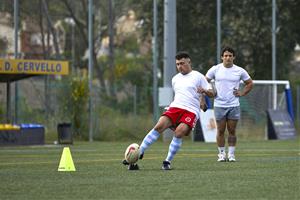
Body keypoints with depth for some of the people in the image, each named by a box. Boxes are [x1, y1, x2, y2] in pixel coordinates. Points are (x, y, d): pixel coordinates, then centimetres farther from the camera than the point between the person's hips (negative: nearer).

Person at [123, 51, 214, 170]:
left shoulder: (198, 77, 6)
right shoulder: (175, 79, 22)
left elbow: (211, 94, 3)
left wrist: (204, 91, -16)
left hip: (191, 111, -4)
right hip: (175, 107, 4)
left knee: (179, 132, -27)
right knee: (159, 126, -19)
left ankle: (168, 162, -15)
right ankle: (139, 153, -18)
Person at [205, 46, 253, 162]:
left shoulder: (239, 71, 3)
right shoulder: (215, 69, 1)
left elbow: (250, 83, 16)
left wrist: (242, 93, 5)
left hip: (234, 105, 1)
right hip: (219, 105, -1)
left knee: (232, 131, 2)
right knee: (220, 131, 1)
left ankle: (231, 154, 10)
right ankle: (221, 154, 10)